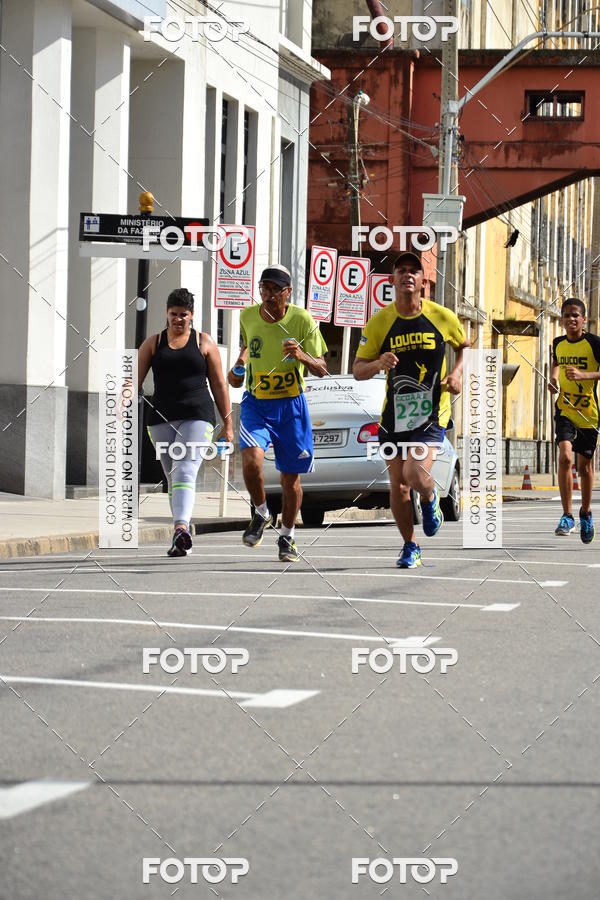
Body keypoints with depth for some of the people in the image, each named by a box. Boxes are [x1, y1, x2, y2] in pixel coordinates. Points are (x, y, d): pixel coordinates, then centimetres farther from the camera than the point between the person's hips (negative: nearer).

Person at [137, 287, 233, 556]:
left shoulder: (203, 342, 7)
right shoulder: (153, 343, 10)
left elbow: (219, 385, 9)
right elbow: (135, 380, 4)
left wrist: (227, 423, 7)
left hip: (197, 416, -3)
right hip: (162, 418, 3)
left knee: (185, 472, -20)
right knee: (172, 477, 8)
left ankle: (181, 529, -35)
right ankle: (183, 535, 17)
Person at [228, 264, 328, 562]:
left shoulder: (302, 320, -12)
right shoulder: (248, 316, -5)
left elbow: (321, 370, -10)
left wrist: (302, 356, -29)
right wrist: (238, 366, 7)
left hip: (290, 405, 0)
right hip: (255, 403, 1)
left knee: (290, 477, 5)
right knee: (251, 460, -24)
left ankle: (287, 537, 27)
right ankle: (261, 514, 4)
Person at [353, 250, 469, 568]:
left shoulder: (442, 317, -3)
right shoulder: (379, 322, -3)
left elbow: (464, 346, 17)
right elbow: (358, 370, 1)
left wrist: (457, 373, -1)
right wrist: (378, 364, -20)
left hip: (431, 413, -2)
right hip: (394, 414, 2)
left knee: (415, 475, -21)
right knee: (397, 485, 4)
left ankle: (430, 500, 16)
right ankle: (410, 547, 24)